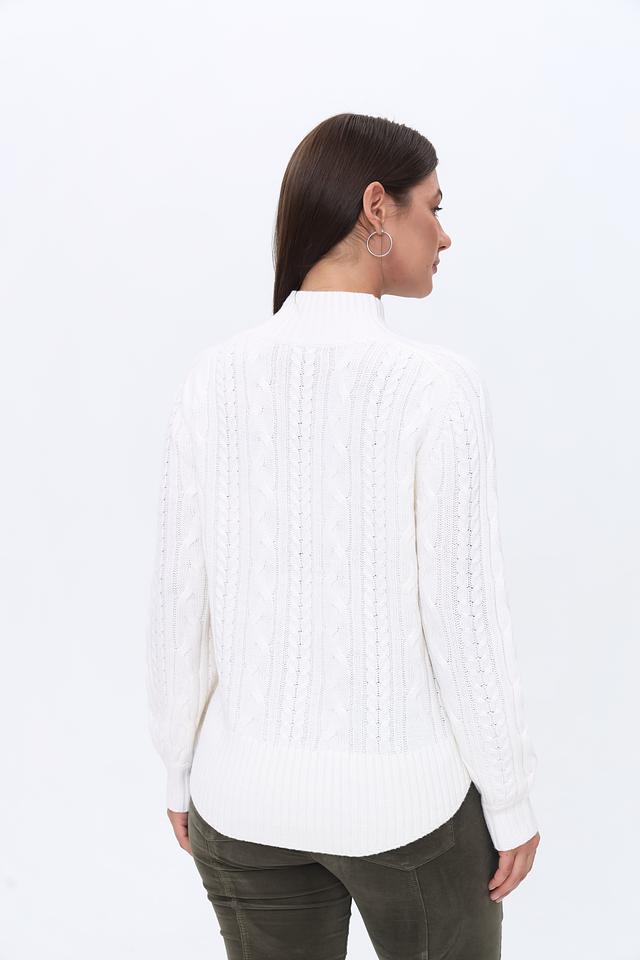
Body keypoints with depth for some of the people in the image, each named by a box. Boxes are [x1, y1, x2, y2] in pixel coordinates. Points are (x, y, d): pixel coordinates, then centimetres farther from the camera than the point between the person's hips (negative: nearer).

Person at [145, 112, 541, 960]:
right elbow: (464, 616, -17)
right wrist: (512, 801, -3)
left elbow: (181, 596, -3)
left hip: (251, 790, 4)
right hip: (403, 794, -3)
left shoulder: (215, 376, -8)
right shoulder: (437, 387, -20)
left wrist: (182, 766, 11)